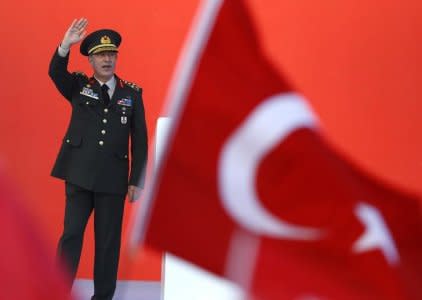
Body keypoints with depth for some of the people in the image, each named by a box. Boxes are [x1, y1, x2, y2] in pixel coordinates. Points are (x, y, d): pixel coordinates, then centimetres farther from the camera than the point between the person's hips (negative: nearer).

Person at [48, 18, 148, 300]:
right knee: (71, 234, -3)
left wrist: (137, 180, 0)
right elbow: (55, 72, -16)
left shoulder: (132, 93, 5)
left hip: (113, 179, 1)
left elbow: (139, 140, 5)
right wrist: (66, 45, -34)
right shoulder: (78, 86, 6)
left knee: (109, 241, 5)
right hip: (80, 175, 0)